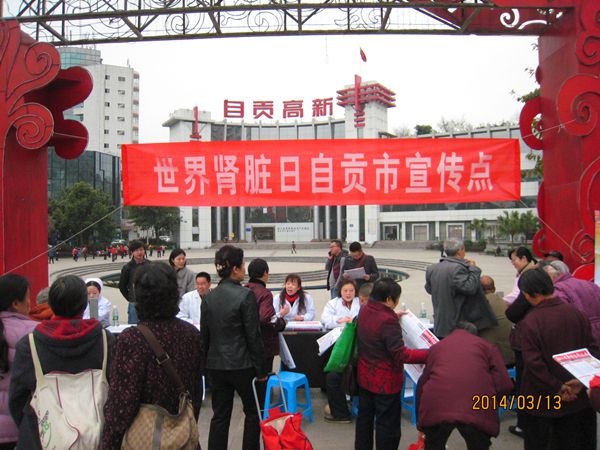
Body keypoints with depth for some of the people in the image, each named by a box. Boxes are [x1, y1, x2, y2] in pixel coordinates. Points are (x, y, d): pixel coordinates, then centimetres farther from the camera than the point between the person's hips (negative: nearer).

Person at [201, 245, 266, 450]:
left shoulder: (209, 297, 1)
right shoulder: (245, 295, -15)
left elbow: (204, 334, 7)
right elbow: (253, 336, -13)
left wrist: (207, 363, 17)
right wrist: (261, 369, -5)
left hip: (216, 365, 5)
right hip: (242, 364, -5)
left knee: (220, 416, 12)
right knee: (253, 412, 14)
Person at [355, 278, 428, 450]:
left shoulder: (364, 310, -3)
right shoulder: (388, 321, -29)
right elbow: (400, 355, -27)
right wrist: (431, 354, -25)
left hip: (365, 376, 8)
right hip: (385, 382, -8)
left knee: (365, 416, 22)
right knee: (387, 424, 7)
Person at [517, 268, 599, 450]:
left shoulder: (530, 322, -22)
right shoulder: (576, 312, -6)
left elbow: (533, 363, -23)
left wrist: (557, 389, -14)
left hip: (542, 401, -5)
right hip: (576, 397, 5)